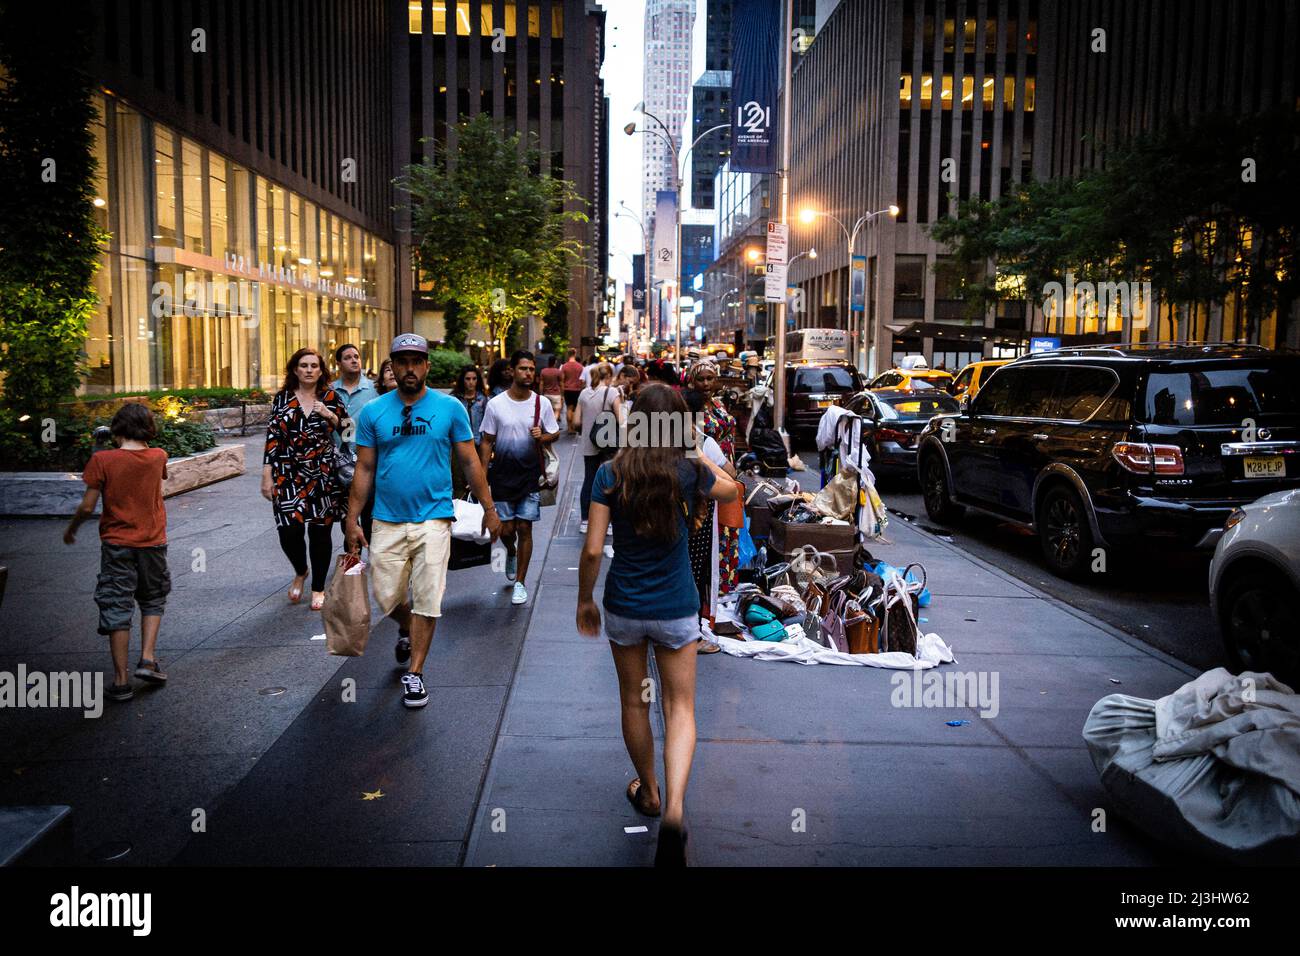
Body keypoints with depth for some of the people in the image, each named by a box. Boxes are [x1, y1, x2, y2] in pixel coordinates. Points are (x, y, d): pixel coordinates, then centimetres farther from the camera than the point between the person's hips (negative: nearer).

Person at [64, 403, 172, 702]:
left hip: (116, 544, -2)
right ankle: (147, 659, 7)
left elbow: (87, 506, -8)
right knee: (153, 600, 21)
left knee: (117, 608, 5)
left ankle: (121, 680, 6)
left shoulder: (102, 460, -11)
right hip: (153, 542, 2)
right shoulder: (158, 457, -4)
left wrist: (70, 530, 8)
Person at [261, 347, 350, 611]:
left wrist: (331, 416, -10)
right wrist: (267, 476, -1)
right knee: (288, 531, -7)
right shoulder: (283, 398, 4)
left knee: (320, 531, 3)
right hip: (288, 476, 0)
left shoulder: (331, 398, 4)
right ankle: (300, 572, 26)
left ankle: (318, 587, 21)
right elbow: (272, 438, 3)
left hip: (323, 476, 0)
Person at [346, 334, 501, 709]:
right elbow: (364, 469, 5)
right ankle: (407, 630, 42)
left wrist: (489, 508, 2)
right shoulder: (373, 412, 2)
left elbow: (470, 462, 4)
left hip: (433, 518, -2)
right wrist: (352, 520, 2)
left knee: (426, 601, -1)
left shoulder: (450, 408, -1)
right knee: (387, 598, 8)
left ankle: (414, 674, 13)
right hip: (387, 521, 2)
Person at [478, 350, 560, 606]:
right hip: (502, 476, 0)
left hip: (530, 475, 0)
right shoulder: (495, 404, -4)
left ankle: (520, 583, 11)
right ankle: (511, 553, 41)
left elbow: (555, 433, 9)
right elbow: (487, 441, 2)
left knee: (524, 528, 0)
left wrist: (542, 437, -14)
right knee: (506, 529, 4)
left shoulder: (541, 403, -1)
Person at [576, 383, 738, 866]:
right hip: (676, 608, 0)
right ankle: (674, 807, -10)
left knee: (634, 701, 19)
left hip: (623, 606, 1)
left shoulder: (610, 474, -12)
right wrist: (697, 452, 18)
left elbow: (592, 549, -12)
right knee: (680, 706, 9)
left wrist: (585, 600, 2)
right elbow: (730, 490, 13)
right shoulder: (690, 473, -10)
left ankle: (649, 791, 37)